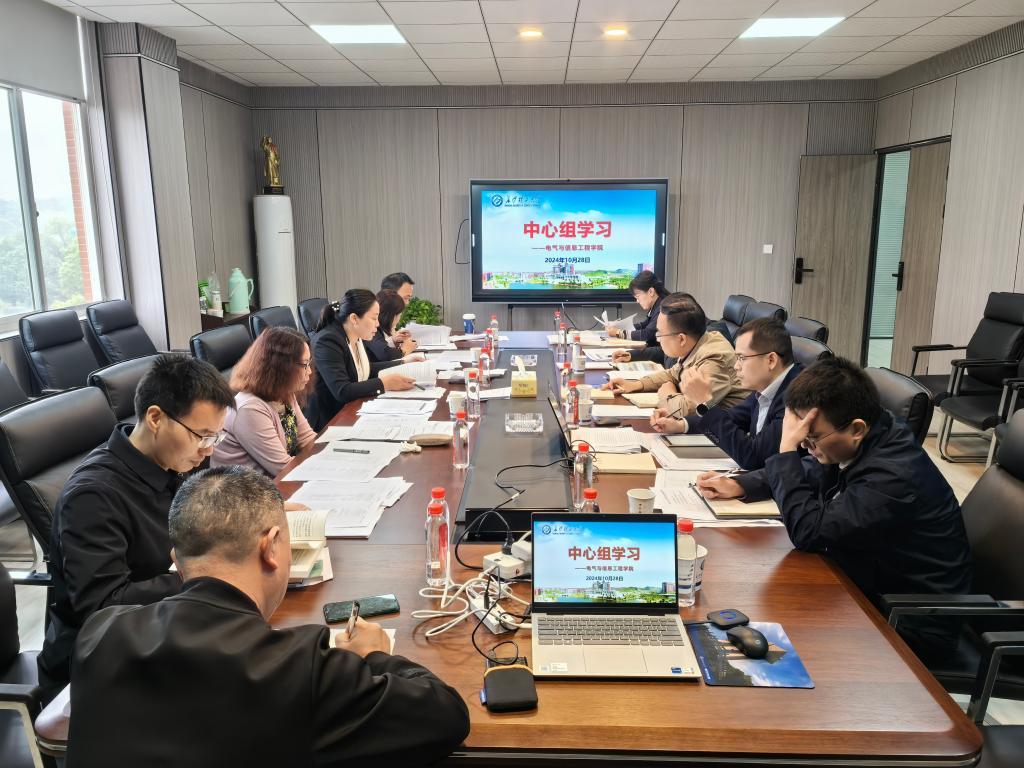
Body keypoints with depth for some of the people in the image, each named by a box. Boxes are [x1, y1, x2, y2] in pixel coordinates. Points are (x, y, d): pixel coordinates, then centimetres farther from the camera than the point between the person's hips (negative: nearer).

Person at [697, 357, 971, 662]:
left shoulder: (895, 477, -32)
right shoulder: (857, 445, -5)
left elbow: (809, 531, -29)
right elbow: (809, 475, 14)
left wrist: (788, 449, -26)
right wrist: (738, 486, 1)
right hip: (873, 592, 8)